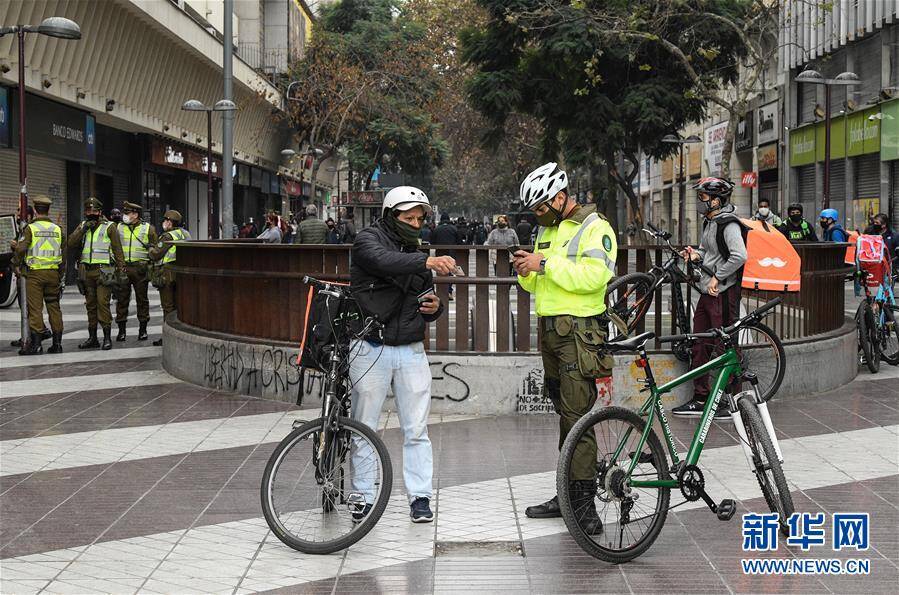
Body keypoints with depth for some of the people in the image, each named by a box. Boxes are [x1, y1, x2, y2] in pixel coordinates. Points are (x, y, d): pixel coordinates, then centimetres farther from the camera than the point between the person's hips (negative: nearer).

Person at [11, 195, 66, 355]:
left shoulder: (30, 228, -6)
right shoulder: (58, 229, 7)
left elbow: (20, 249, -12)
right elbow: (63, 254, 10)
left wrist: (17, 264, 9)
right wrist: (61, 276, 17)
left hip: (34, 274, -4)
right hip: (53, 273, 4)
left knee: (35, 308, -2)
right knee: (54, 307, 10)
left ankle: (35, 344, -6)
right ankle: (57, 343, 11)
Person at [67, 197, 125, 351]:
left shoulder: (109, 227, 0)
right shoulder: (82, 226, 14)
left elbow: (118, 250, -2)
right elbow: (70, 244, 2)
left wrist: (121, 269, -9)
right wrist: (83, 229, -9)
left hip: (103, 271, -5)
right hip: (86, 271, 5)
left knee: (103, 303, -12)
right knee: (90, 305, 10)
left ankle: (107, 338, -8)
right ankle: (92, 338, 17)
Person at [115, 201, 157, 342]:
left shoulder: (148, 229, 5)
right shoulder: (118, 228, 10)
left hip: (140, 268, -2)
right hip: (122, 268, 2)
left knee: (142, 299, 4)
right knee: (122, 299, 2)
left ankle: (143, 330, 13)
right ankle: (121, 331, 8)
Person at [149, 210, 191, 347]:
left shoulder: (168, 236, -14)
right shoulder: (186, 233, 10)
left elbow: (155, 255, -14)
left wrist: (150, 249, 8)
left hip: (168, 273, -8)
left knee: (168, 306, -3)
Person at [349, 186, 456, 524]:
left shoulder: (417, 253, 16)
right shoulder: (368, 240, -3)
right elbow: (385, 261, -27)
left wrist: (434, 308, -2)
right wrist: (427, 262, -41)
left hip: (411, 350, 5)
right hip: (371, 349, -4)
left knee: (416, 430, 1)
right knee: (364, 429, 3)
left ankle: (420, 498, 7)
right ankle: (364, 498, 12)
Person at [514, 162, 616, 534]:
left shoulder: (594, 228, -7)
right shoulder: (547, 230, 19)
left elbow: (594, 276, -22)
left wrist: (546, 264, -19)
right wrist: (526, 272, 1)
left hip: (579, 330, -9)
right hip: (550, 329, 9)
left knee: (577, 415, -12)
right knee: (565, 413, 13)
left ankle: (585, 501, -9)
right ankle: (567, 494, 19)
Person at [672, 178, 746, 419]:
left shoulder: (728, 224, -14)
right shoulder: (709, 222, 15)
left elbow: (739, 256, -26)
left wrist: (717, 277, -20)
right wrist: (697, 254, 9)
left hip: (723, 293, -10)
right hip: (707, 292, 10)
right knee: (699, 347, 12)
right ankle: (700, 399, 20)